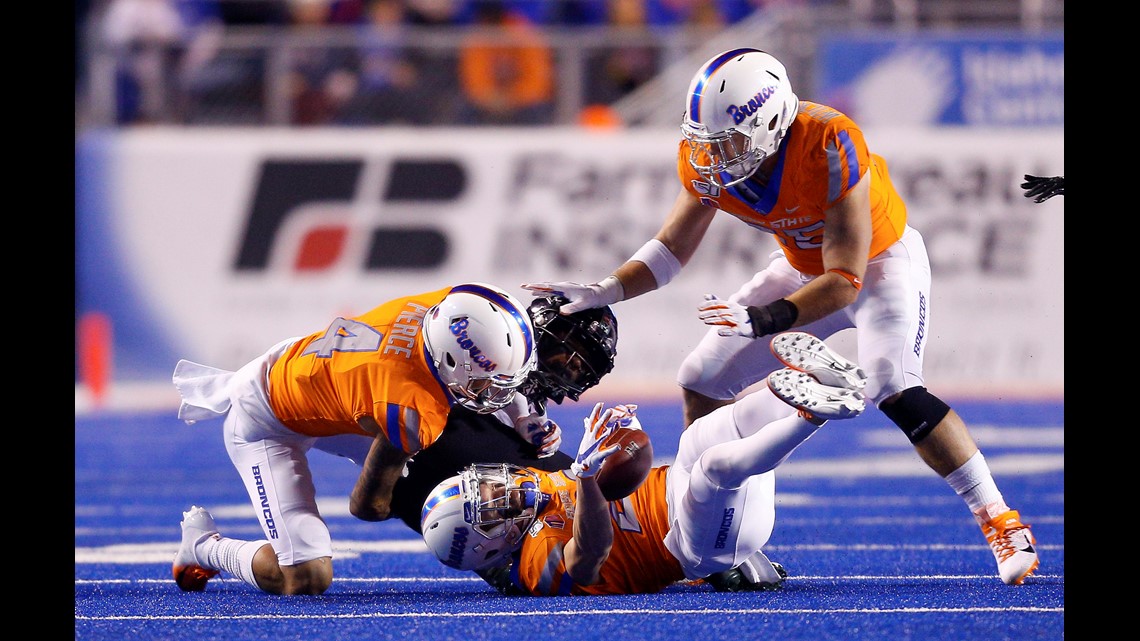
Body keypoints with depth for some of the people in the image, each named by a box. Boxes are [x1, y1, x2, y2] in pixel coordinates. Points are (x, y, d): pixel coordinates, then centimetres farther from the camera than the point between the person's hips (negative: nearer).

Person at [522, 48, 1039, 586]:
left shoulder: (829, 148, -38)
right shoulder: (707, 160, -20)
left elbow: (846, 279, -36)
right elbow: (671, 249, -4)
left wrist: (763, 319, -47)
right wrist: (603, 292, -20)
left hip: (881, 260, -7)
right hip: (805, 268, 7)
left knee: (893, 389, -29)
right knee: (703, 380, -1)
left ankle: (1001, 523, -17)